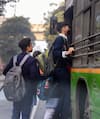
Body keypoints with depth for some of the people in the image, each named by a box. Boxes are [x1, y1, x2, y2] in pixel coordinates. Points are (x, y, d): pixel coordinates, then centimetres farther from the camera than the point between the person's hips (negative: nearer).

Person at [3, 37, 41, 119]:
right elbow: (34, 76, -22)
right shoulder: (31, 60, -16)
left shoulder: (14, 58, 1)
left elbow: (5, 72, 0)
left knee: (15, 112, 15)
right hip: (27, 88, -5)